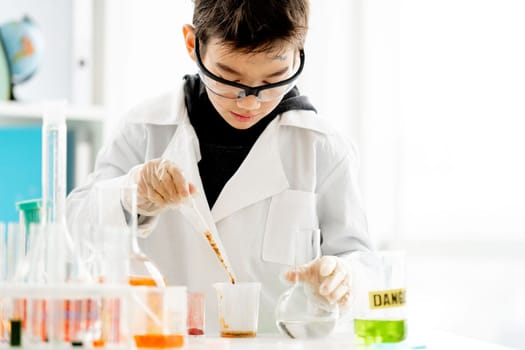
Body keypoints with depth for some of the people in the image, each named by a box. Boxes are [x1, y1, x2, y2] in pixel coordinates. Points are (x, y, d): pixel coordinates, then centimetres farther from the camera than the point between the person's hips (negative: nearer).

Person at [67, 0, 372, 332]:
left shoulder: (324, 149, 1)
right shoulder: (147, 130, 4)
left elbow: (353, 253, 2)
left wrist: (340, 280, -19)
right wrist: (131, 198, -18)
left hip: (283, 342, 0)